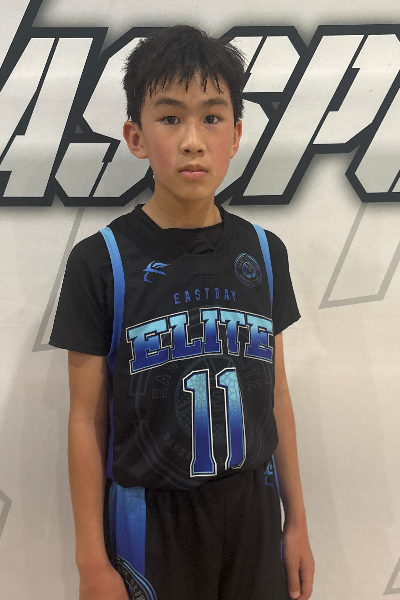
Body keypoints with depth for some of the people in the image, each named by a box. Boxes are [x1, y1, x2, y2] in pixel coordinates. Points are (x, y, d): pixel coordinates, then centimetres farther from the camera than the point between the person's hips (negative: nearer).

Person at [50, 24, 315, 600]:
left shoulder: (264, 252, -2)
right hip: (151, 515, -3)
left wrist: (297, 522, 8)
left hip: (253, 505, 3)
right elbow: (87, 420, -8)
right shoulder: (100, 261, -12)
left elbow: (276, 395, 4)